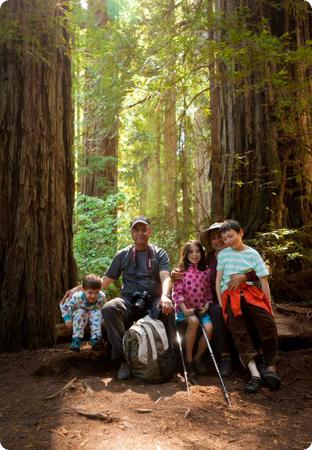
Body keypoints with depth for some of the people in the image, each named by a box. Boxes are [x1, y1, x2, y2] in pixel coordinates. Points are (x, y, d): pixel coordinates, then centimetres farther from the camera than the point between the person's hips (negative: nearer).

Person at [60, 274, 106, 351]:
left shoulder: (101, 297, -28)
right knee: (80, 312, -34)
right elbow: (63, 305, -21)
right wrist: (67, 318, -28)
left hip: (93, 315, 1)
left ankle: (96, 339, -33)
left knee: (98, 313, -30)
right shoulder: (77, 297, -33)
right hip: (79, 315, -1)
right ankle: (76, 340, -35)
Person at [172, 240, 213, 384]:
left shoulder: (206, 271, 9)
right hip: (185, 309, -3)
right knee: (193, 321, -34)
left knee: (209, 327, -24)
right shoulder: (181, 271, 0)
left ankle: (198, 358, 1)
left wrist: (206, 306, -5)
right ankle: (188, 360, -18)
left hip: (201, 309, 3)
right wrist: (184, 310, -17)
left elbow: (209, 292, 12)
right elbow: (177, 293, -6)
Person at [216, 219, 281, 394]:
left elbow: (264, 281, 7)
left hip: (250, 292, 0)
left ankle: (271, 367, -17)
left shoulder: (253, 254, 10)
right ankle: (255, 374, -29)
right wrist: (221, 303, 0)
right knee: (239, 331, -21)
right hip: (229, 295, 0)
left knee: (267, 321, -26)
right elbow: (218, 280, 12)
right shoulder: (223, 254, 14)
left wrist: (269, 306, 0)